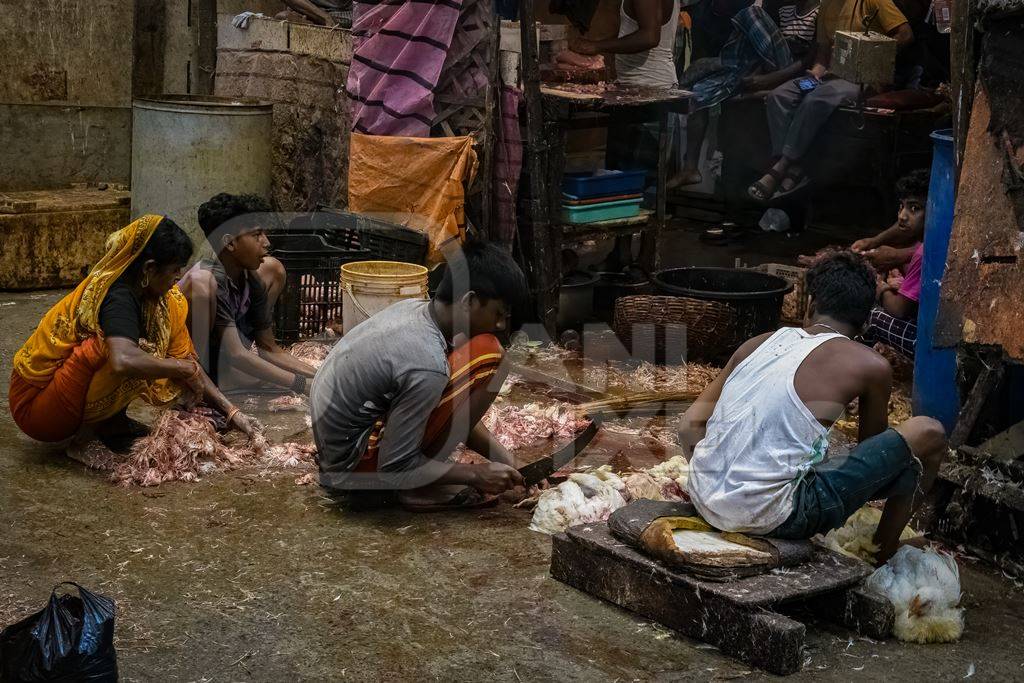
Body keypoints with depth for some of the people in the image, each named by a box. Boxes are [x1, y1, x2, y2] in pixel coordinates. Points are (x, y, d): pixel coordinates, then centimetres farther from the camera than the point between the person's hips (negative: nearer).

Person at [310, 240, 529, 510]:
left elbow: (452, 407, 10)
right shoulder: (428, 364, -29)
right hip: (354, 466, -9)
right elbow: (395, 467, -21)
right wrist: (476, 475, -11)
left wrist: (505, 460, 5)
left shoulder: (414, 307, -3)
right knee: (487, 355, -18)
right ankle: (421, 488, -9)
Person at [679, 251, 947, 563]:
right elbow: (872, 447, 18)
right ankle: (884, 555, 24)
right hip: (769, 518, -6)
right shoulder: (870, 365, 0)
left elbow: (690, 426, 13)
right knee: (927, 435, 5)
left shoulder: (760, 342, 13)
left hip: (704, 502, 6)